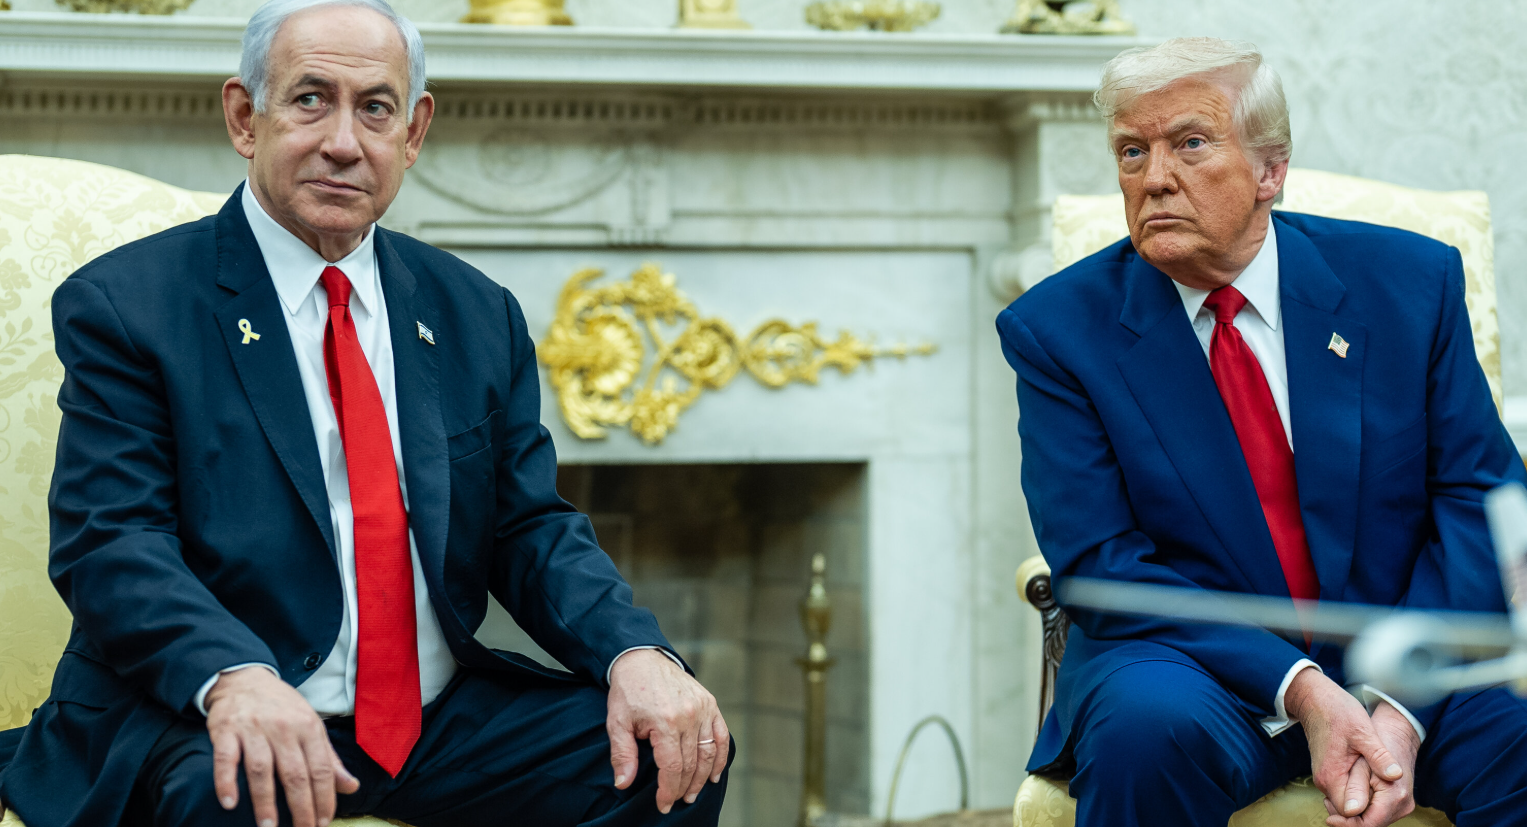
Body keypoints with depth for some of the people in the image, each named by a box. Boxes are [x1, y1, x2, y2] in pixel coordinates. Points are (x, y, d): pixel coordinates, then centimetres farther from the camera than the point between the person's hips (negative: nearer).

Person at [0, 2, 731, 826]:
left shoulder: (478, 316, 14)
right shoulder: (122, 306, -2)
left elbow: (532, 530, 12)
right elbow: (110, 543, -12)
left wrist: (635, 653, -11)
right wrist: (233, 676, -33)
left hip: (443, 720, 6)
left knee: (680, 756, -14)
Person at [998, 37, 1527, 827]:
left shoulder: (1407, 281, 2)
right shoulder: (1058, 328, -2)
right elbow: (1098, 564, -8)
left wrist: (1402, 705, -18)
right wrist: (1297, 689, -21)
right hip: (1193, 662, -1)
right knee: (1150, 727, -34)